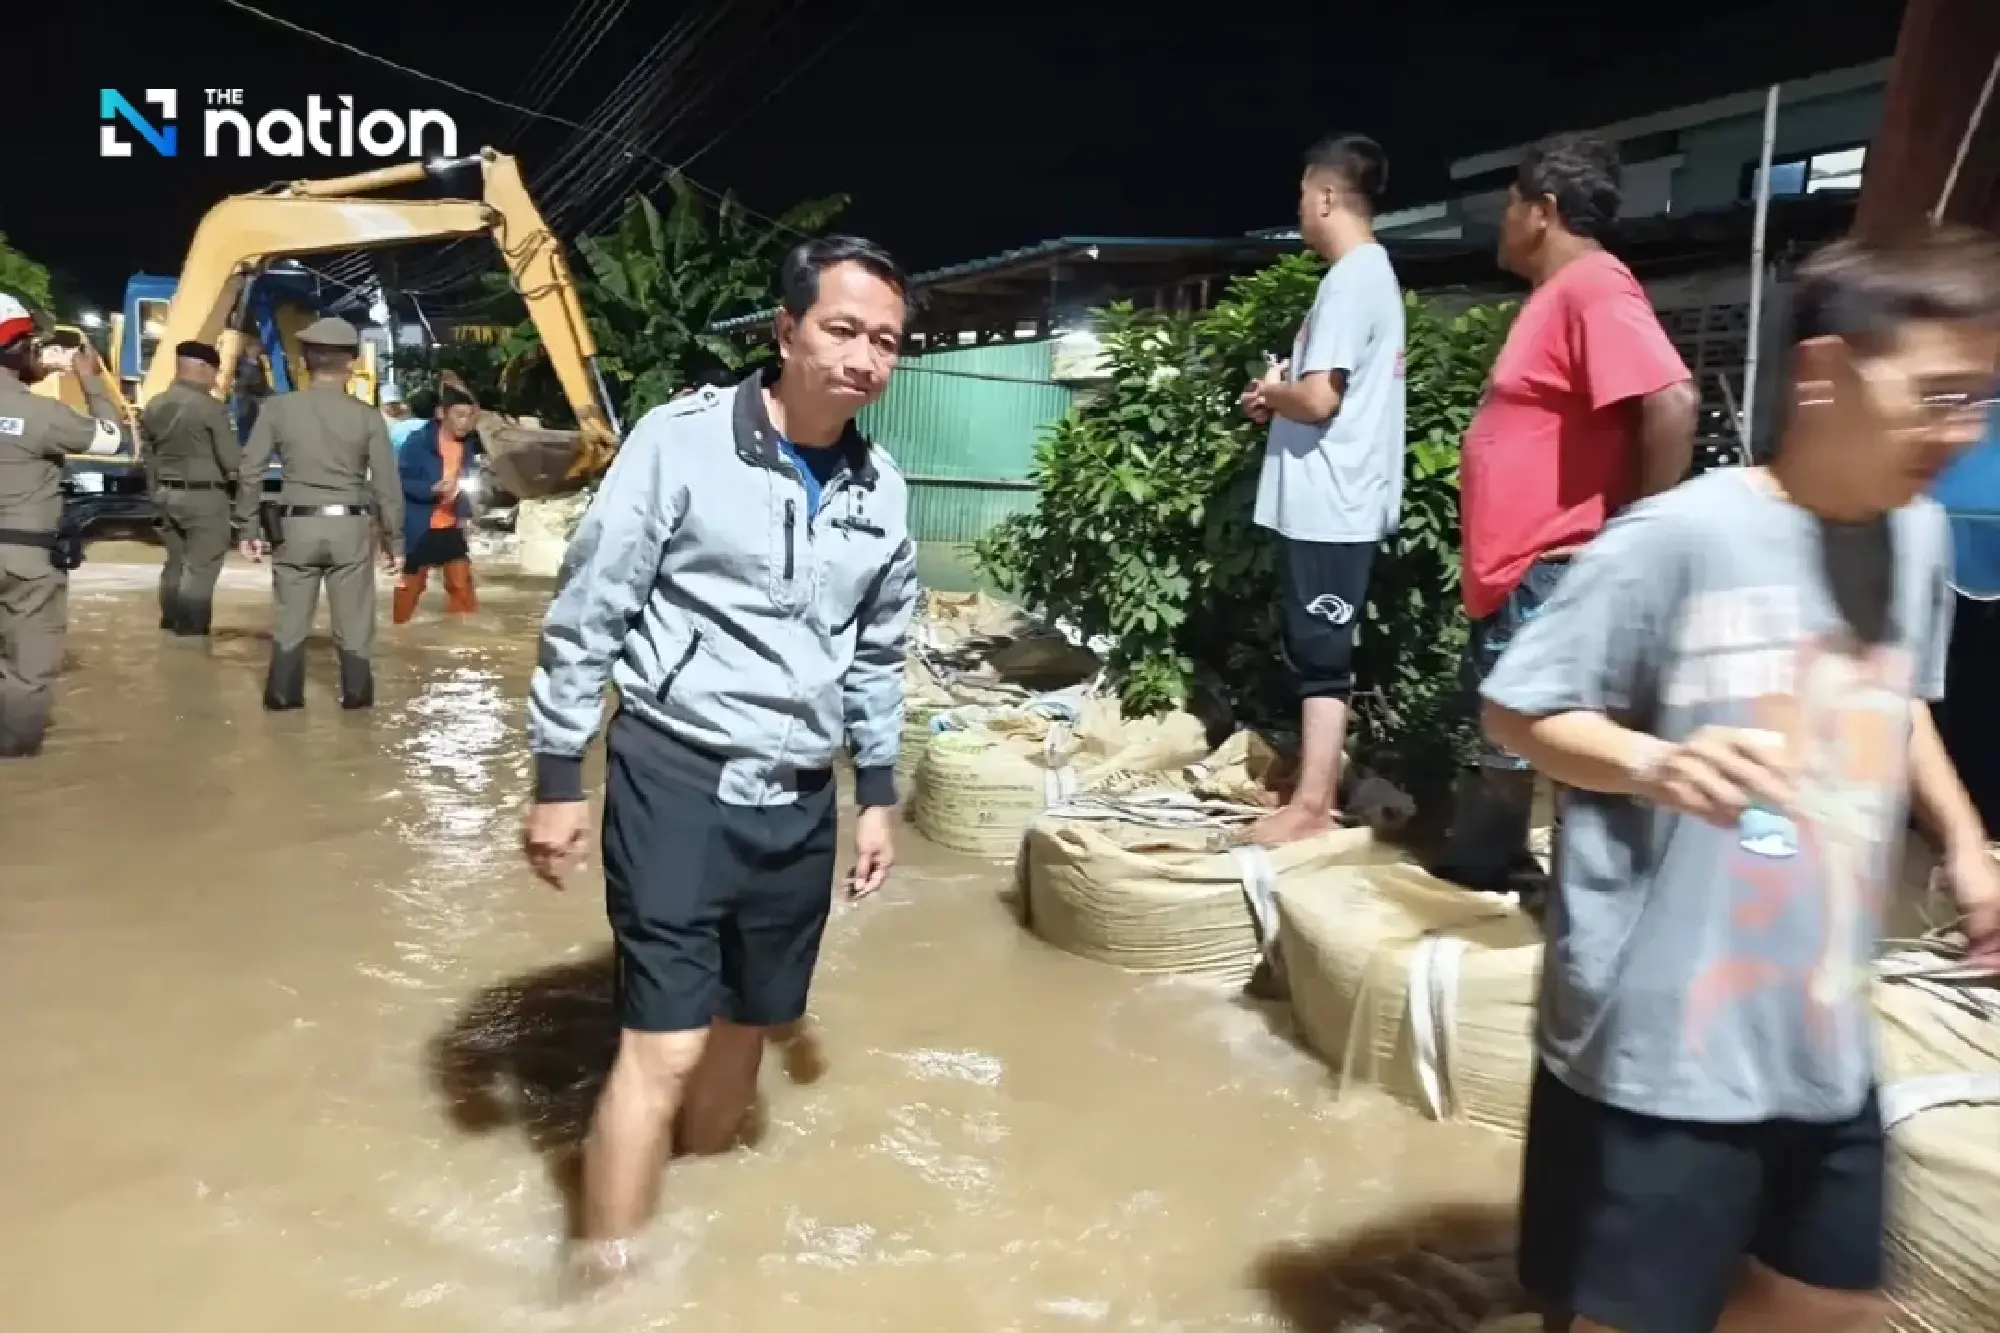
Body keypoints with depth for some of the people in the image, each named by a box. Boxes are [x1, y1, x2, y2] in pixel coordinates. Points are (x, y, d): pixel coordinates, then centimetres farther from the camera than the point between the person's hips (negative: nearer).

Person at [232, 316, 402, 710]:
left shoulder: (278, 407, -2)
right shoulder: (367, 416, -4)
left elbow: (250, 471, -1)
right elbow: (387, 484, -3)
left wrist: (247, 527, 7)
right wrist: (394, 539, 5)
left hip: (296, 524, 1)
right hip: (350, 526, -1)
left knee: (290, 617, 11)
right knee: (354, 620, 8)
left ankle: (283, 693, 17)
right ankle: (356, 693, 13)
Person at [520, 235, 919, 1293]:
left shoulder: (882, 493, 4)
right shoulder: (683, 440, -12)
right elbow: (587, 613, -8)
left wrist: (878, 792, 15)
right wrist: (558, 775, -8)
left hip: (800, 801, 5)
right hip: (675, 780, -5)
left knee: (747, 1024, 17)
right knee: (665, 1043, -5)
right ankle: (602, 1276, 13)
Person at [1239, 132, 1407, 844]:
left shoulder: (1348, 282, -15)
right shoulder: (1374, 274, 17)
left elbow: (1318, 399, -22)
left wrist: (1269, 392, -3)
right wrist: (1285, 392, 9)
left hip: (1326, 504, -10)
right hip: (1336, 499, 10)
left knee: (1321, 655, -6)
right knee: (1318, 652, 14)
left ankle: (1312, 806, 0)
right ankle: (1315, 785, 22)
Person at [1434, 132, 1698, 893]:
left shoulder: (1593, 286, -15)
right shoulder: (1556, 294, 16)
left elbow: (1672, 401, -28)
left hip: (1554, 574, -11)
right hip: (1516, 573, 11)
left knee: (1525, 752, -4)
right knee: (1501, 746, 18)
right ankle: (1463, 886, 31)